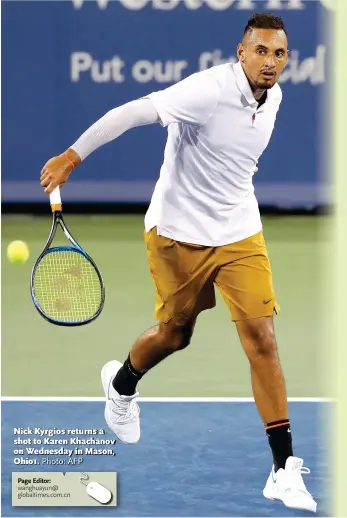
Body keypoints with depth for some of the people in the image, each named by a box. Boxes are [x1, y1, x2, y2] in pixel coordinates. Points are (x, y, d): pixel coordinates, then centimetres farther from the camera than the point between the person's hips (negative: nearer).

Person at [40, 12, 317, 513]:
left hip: (240, 233, 5)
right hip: (178, 232, -5)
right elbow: (133, 112, -29)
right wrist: (73, 155, -33)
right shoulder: (209, 90, -24)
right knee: (175, 335, 14)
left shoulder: (272, 96, 0)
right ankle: (121, 382, 51)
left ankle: (284, 469, -7)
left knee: (261, 338, -8)